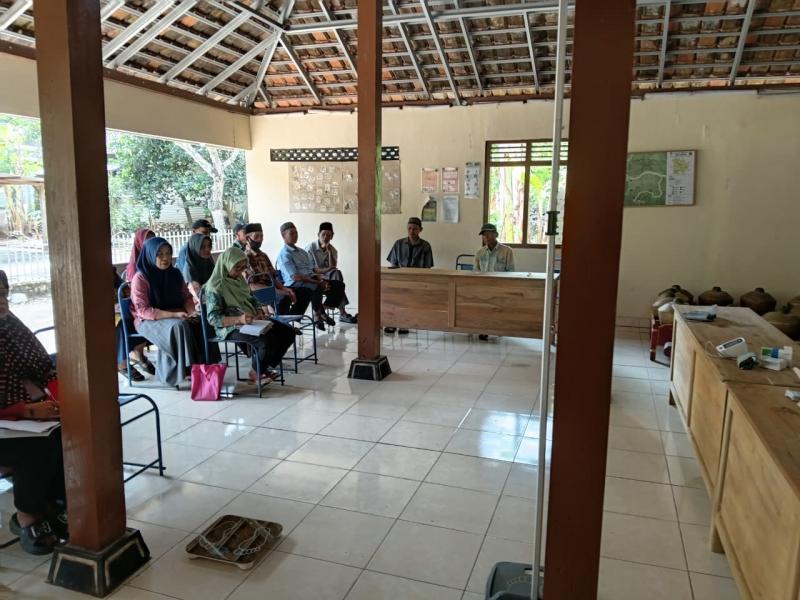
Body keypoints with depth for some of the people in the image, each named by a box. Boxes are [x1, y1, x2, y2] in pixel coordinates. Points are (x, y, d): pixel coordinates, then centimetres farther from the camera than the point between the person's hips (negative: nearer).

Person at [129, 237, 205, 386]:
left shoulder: (175, 274, 5)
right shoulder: (140, 278, -11)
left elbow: (186, 296, 12)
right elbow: (143, 310, -17)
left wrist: (190, 312, -12)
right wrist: (173, 315, -26)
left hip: (176, 316, 5)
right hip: (148, 320, -5)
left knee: (199, 324, -24)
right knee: (178, 326, -35)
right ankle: (183, 369, -27)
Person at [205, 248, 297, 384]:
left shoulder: (239, 279, 10)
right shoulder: (215, 287, -15)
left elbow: (252, 299, 20)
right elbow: (213, 318, -19)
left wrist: (259, 312, -3)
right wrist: (239, 319, -32)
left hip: (252, 321, 9)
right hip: (231, 327, -8)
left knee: (288, 332, -3)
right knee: (267, 341, -32)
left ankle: (266, 367, 9)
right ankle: (256, 373, -4)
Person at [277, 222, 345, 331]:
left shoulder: (302, 251, 22)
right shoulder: (284, 254, -6)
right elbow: (295, 277, -16)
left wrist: (321, 280, -6)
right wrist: (318, 283, -20)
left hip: (311, 280, 9)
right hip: (296, 285, -8)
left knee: (339, 285, -5)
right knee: (317, 288, -39)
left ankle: (322, 310, 2)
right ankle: (317, 314, -15)